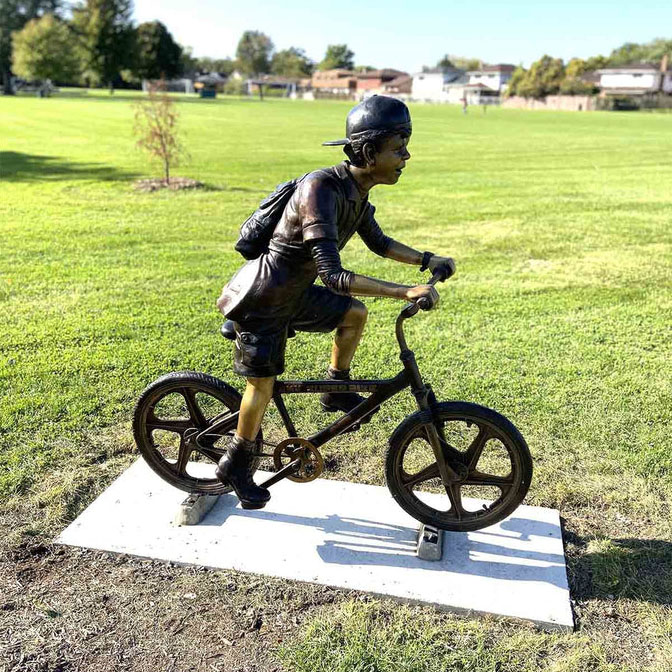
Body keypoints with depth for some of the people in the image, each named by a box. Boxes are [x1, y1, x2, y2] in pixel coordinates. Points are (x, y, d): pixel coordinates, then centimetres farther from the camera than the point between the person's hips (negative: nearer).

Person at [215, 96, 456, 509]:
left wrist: (427, 260, 6)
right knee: (263, 383, 1)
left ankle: (337, 393, 29)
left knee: (355, 315, 13)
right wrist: (406, 292, -41)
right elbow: (334, 276, -38)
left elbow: (378, 242, 15)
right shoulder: (321, 189, -31)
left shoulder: (357, 191, -2)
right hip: (263, 299, -8)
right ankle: (236, 465, 22)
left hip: (293, 292, 8)